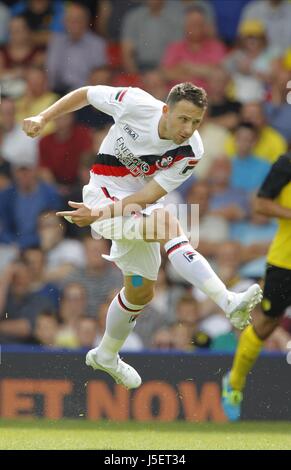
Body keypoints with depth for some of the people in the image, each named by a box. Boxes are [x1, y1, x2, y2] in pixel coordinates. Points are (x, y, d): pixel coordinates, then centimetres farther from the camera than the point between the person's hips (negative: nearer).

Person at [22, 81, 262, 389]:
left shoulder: (190, 153, -16)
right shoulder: (135, 104, -22)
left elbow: (148, 195, -19)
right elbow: (85, 94, -5)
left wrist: (99, 214, -29)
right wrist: (43, 118, -13)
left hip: (139, 205, 5)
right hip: (105, 192, -5)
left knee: (141, 291, 12)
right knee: (167, 222, -31)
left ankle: (106, 356, 40)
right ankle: (228, 302, -45)